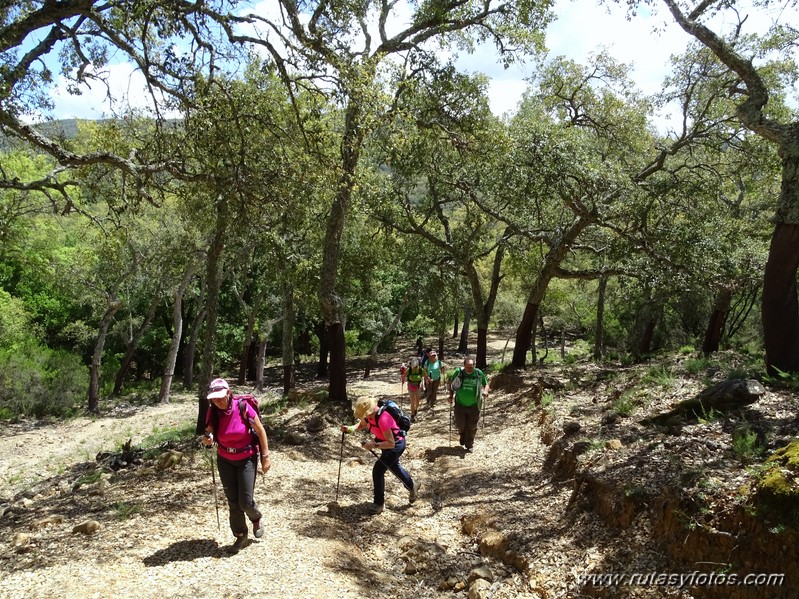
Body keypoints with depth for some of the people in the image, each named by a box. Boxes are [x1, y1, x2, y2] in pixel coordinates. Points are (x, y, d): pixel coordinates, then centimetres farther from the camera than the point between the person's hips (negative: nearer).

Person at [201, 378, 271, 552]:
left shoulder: (243, 407, -23)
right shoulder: (213, 412, -13)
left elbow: (261, 431, -13)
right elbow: (210, 434, -5)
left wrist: (265, 457, -10)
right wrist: (207, 439, -30)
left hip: (247, 459, -3)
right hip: (225, 461, 3)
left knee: (245, 501, -3)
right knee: (233, 501, 8)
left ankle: (256, 519, 31)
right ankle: (240, 536, 28)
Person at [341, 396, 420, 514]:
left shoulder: (382, 419, -38)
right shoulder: (369, 414, -15)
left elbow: (391, 443, -34)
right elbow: (361, 425, 7)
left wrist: (374, 445, -41)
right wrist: (349, 428, -11)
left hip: (396, 444, -9)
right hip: (386, 442, 9)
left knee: (378, 470, -11)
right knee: (394, 466, 27)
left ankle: (379, 503, 4)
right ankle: (412, 486, 51)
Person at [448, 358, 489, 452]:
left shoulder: (479, 373, -9)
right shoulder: (458, 372, -10)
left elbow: (486, 384, 5)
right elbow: (451, 383, 7)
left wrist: (485, 391, -16)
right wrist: (451, 395, -1)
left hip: (474, 406, 0)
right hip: (460, 405, 0)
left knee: (471, 427, 6)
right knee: (460, 425, 8)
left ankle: (469, 446, 25)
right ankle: (462, 437, 42)